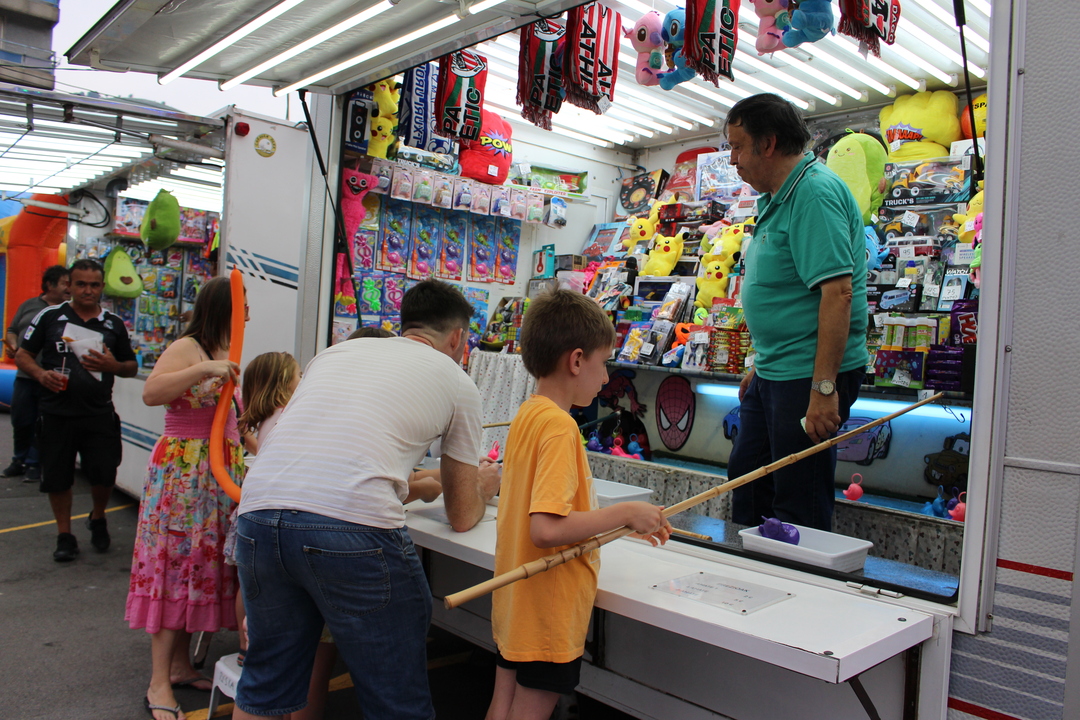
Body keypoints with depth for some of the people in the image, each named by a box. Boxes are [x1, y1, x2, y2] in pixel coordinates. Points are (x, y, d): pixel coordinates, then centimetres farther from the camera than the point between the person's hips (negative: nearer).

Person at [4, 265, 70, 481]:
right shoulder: (29, 306, 10)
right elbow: (12, 330, 16)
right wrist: (11, 345, -4)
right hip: (25, 376, 3)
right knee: (20, 422, 11)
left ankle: (34, 463, 19)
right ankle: (20, 460, 30)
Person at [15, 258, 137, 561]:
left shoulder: (114, 324, 7)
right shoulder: (49, 317, 2)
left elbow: (132, 367, 13)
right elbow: (23, 355, 5)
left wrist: (113, 365, -9)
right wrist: (41, 374, -14)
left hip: (99, 414, 1)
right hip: (56, 413, -1)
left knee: (104, 474, -1)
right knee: (57, 477, 7)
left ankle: (97, 518, 30)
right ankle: (64, 536, 25)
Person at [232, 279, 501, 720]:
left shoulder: (333, 353, 26)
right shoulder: (455, 381, 14)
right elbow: (462, 516, 19)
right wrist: (483, 485, 42)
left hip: (258, 513, 6)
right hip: (353, 529, -5)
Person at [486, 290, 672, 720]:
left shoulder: (526, 414, 4)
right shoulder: (559, 426, -23)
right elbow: (546, 529, -32)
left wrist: (625, 522, 12)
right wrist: (625, 513, -21)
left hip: (516, 602, 8)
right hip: (550, 610, -8)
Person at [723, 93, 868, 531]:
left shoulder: (815, 193, -18)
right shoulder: (778, 198, 15)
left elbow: (837, 292, -26)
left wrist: (824, 388, -28)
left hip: (810, 376, -11)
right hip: (775, 375, 11)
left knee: (800, 503, 1)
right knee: (746, 479, 21)